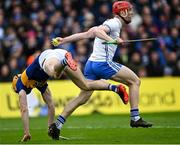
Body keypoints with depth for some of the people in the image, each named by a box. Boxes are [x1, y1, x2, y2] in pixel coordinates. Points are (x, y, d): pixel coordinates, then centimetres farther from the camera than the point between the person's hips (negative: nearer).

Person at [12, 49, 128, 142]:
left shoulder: (21, 83, 27)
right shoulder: (39, 83, 42)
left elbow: (24, 109, 21)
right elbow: (51, 105, 46)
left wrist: (26, 133, 25)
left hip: (48, 57, -6)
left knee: (55, 74, -41)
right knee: (86, 86, 9)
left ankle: (66, 60, -72)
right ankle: (116, 88, -2)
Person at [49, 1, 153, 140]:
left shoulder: (109, 23, 23)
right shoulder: (115, 23, -4)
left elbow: (85, 34, 21)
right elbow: (96, 30, -22)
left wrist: (64, 40, 24)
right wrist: (112, 40, -37)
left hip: (91, 63, 9)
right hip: (103, 63, -9)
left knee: (82, 98, 8)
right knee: (135, 81, 0)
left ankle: (57, 124, 2)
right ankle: (135, 118, -3)